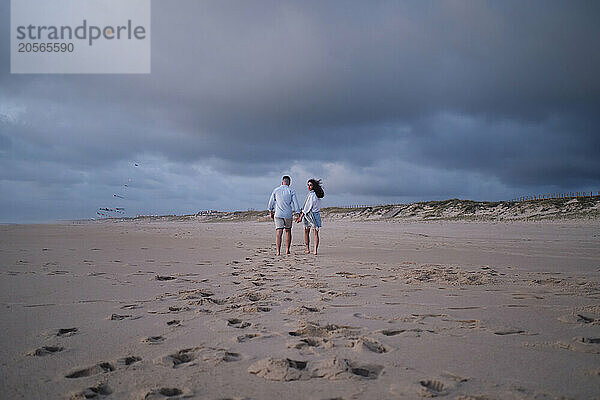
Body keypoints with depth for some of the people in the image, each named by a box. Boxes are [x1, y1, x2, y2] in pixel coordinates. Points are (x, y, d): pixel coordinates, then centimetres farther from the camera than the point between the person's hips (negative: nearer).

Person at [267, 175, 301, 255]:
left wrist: (271, 212, 23)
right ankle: (287, 250, 23)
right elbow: (295, 203, -5)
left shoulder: (276, 190, 3)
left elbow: (271, 202, 10)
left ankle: (278, 251, -14)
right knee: (288, 231, 17)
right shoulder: (291, 191, -2)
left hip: (278, 214, 0)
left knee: (278, 232, -3)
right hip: (288, 214, 0)